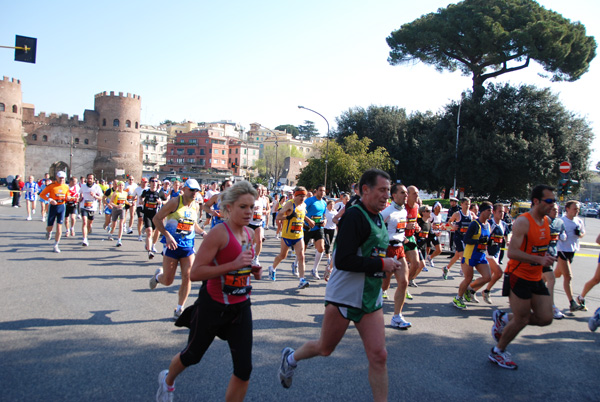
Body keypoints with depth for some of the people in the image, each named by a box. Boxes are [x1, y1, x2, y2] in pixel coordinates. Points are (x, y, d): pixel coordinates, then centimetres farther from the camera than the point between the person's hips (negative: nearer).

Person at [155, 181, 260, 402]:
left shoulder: (250, 234, 3)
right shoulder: (219, 233, -20)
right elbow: (195, 273, -25)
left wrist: (253, 270, 0)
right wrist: (233, 265, -31)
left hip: (240, 307, 6)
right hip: (213, 306, -5)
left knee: (244, 369, 0)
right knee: (192, 355, 20)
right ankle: (167, 380, 54)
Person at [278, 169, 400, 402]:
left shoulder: (378, 219, 10)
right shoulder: (354, 216, -19)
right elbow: (342, 260, -27)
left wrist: (388, 266, 8)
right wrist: (381, 264, -20)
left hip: (371, 299, 7)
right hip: (343, 296, -7)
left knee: (379, 356, 1)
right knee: (325, 349, 13)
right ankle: (290, 358, 41)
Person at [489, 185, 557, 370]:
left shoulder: (546, 221, 7)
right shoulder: (522, 222, -19)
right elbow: (512, 252, -27)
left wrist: (546, 256, 8)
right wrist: (539, 260, -32)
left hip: (536, 278, 8)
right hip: (518, 277, -8)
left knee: (546, 318, 3)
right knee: (521, 320, -1)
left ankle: (504, 319, 24)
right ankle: (497, 352, 20)